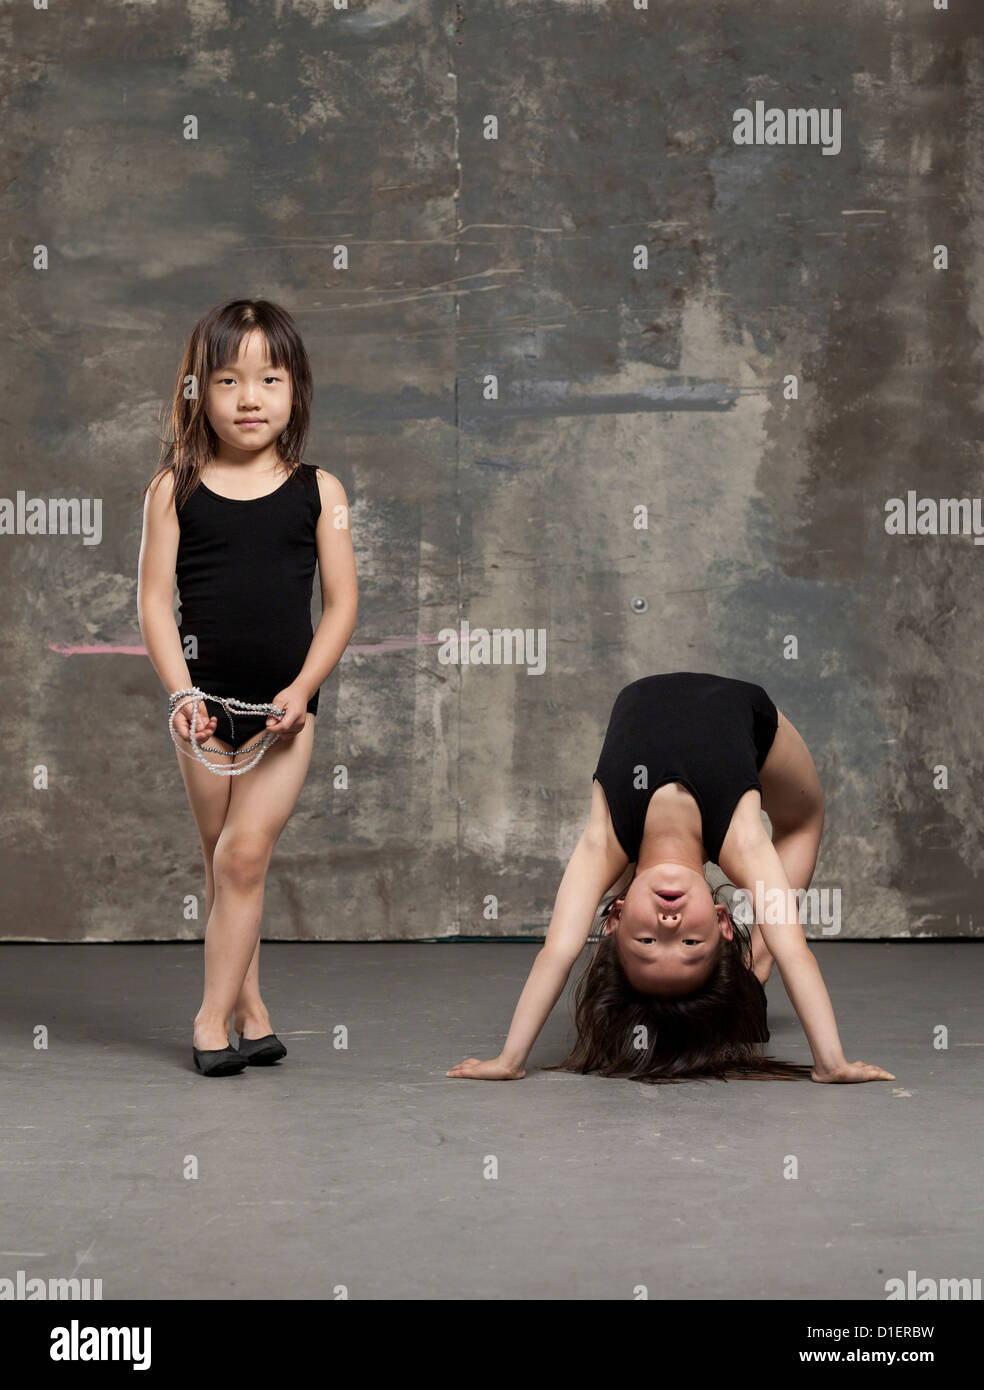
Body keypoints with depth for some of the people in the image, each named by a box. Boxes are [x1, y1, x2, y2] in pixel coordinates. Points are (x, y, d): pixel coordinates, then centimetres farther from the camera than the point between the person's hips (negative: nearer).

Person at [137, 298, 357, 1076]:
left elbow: (342, 602, 0)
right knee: (224, 865, 9)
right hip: (207, 701, 1)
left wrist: (303, 688, -10)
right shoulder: (176, 489, 0)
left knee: (244, 853, -10)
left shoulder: (317, 492, 0)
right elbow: (155, 597, -2)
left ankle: (215, 1017, -2)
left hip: (285, 705, -1)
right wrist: (180, 690, -13)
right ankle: (251, 1012, 20)